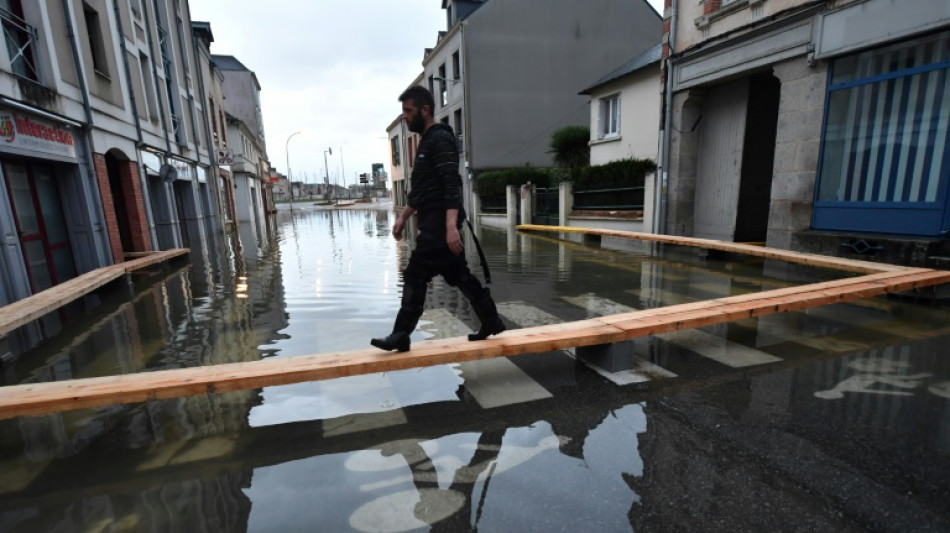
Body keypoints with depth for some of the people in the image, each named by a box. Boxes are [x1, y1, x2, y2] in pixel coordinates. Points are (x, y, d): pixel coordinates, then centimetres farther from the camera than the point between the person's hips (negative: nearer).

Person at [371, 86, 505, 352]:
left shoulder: (441, 139, -10)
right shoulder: (426, 141, 22)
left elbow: (452, 186, -21)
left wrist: (451, 227, -30)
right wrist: (402, 217, 23)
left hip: (441, 223, -10)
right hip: (433, 222, 10)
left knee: (415, 276, -7)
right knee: (458, 275, 12)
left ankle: (401, 336, 3)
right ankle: (491, 322, 22)